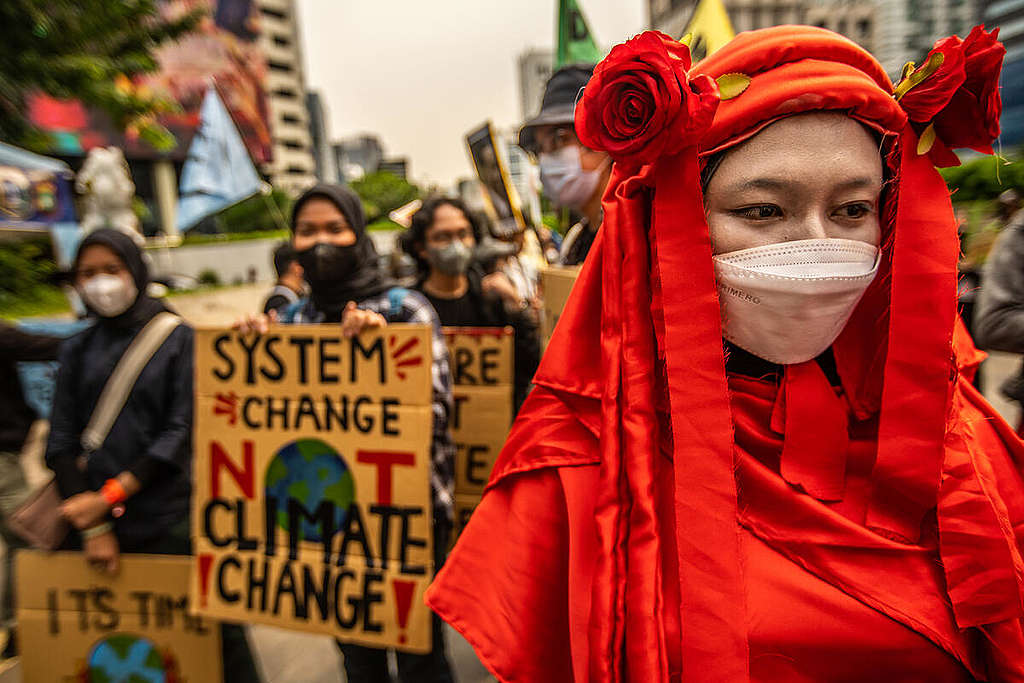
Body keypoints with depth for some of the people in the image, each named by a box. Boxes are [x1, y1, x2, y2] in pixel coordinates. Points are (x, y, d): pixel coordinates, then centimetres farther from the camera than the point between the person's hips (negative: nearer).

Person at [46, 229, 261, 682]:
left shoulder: (178, 338, -1)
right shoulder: (77, 350, 9)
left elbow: (182, 432, -7)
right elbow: (61, 442, 5)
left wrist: (112, 494, -11)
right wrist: (91, 526, -3)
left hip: (173, 521, -3)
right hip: (93, 519, 3)